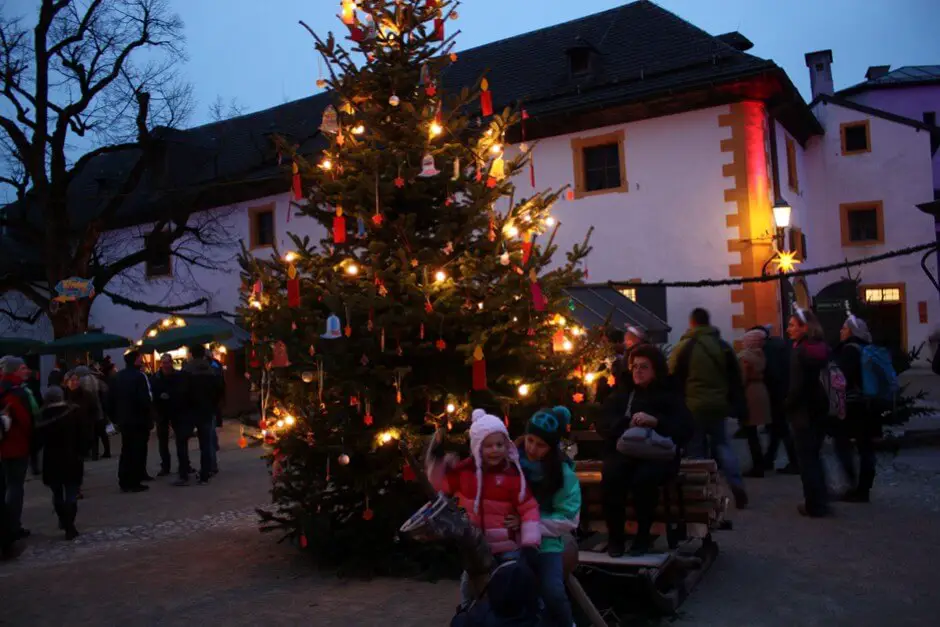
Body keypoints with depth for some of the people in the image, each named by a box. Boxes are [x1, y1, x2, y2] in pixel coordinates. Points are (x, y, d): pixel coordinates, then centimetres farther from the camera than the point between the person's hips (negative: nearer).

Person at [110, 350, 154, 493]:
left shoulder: (118, 377, 10)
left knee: (126, 450, 14)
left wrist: (116, 416, 17)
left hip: (123, 418, 8)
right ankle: (133, 482, -2)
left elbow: (112, 398, 12)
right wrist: (148, 415, -7)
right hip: (139, 419, -7)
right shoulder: (139, 376, -14)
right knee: (137, 450, -2)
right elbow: (146, 399, -22)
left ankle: (124, 481, 14)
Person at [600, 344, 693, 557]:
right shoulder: (621, 395, 22)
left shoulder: (669, 396, 14)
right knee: (611, 476, -32)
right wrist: (627, 423, -12)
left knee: (643, 478, -36)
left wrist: (655, 421, -18)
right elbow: (603, 425, 8)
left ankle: (643, 535, -14)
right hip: (623, 452, 2)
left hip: (657, 455, -2)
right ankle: (615, 535, -13)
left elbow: (685, 429, -1)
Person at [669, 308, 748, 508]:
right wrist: (737, 406, 12)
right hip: (718, 404, 3)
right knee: (722, 444, 14)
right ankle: (738, 488, 2)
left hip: (692, 406, -3)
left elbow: (673, 380, -4)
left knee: (697, 449, 5)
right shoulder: (723, 346, 6)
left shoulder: (682, 348, -4)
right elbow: (735, 379, 7)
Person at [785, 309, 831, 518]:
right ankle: (821, 501, 24)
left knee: (806, 459, 2)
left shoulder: (799, 352, -16)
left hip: (803, 412, -8)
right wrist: (823, 402, 14)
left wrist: (788, 406, -6)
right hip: (821, 410, 8)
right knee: (814, 456, 19)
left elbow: (796, 386, -21)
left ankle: (814, 505, 7)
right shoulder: (822, 349, 6)